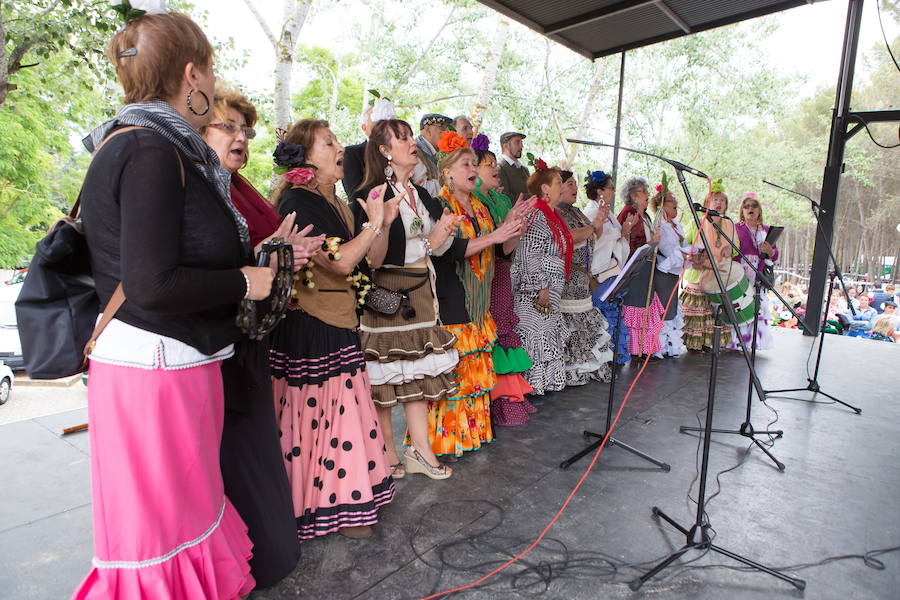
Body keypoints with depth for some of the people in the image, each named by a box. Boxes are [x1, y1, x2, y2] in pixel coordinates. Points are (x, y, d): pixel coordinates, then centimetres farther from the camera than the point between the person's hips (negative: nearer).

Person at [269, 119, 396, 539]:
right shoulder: (297, 202, -12)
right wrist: (372, 223, -12)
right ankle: (327, 508, 19)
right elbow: (340, 262, -21)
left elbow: (368, 262, 13)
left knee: (341, 413, 15)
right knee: (320, 415, 2)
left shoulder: (335, 205, 15)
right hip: (308, 330, -9)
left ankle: (346, 500, 30)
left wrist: (383, 224, 2)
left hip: (340, 327, 9)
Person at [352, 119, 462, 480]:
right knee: (384, 376, 4)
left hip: (420, 295, 7)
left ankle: (420, 449, 22)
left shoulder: (421, 195, 13)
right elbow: (374, 257, -21)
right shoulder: (371, 196, -11)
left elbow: (444, 246, 10)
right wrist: (428, 244, -23)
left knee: (418, 370, 10)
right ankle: (388, 454, 21)